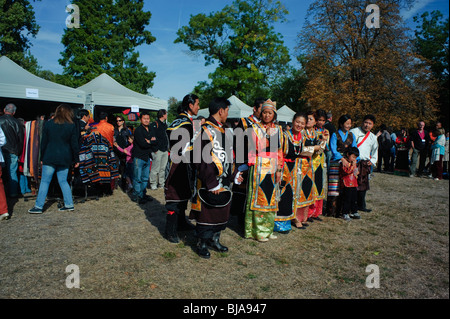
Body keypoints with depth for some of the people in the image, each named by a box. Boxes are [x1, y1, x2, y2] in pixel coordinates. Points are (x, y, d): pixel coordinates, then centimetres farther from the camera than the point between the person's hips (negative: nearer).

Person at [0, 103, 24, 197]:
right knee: (12, 172, 6)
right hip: (12, 152, 0)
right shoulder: (17, 122, -2)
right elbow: (21, 139, 1)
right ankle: (13, 192, 9)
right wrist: (19, 153, 10)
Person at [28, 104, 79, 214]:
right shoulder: (71, 126, 0)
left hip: (50, 157, -1)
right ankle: (69, 204, 10)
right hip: (65, 158, 1)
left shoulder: (48, 124, 2)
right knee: (63, 181, 10)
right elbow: (74, 144, 1)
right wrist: (76, 160, 7)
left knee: (45, 181, 4)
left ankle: (39, 206, 5)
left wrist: (42, 158, 12)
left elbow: (43, 142, 5)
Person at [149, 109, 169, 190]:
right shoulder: (154, 125, -6)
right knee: (155, 168, -4)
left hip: (165, 150, 8)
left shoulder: (164, 125, 19)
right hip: (158, 150, -7)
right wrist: (155, 149, -16)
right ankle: (153, 184, 4)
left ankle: (161, 184, 18)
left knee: (163, 168, 10)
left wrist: (167, 147, 15)